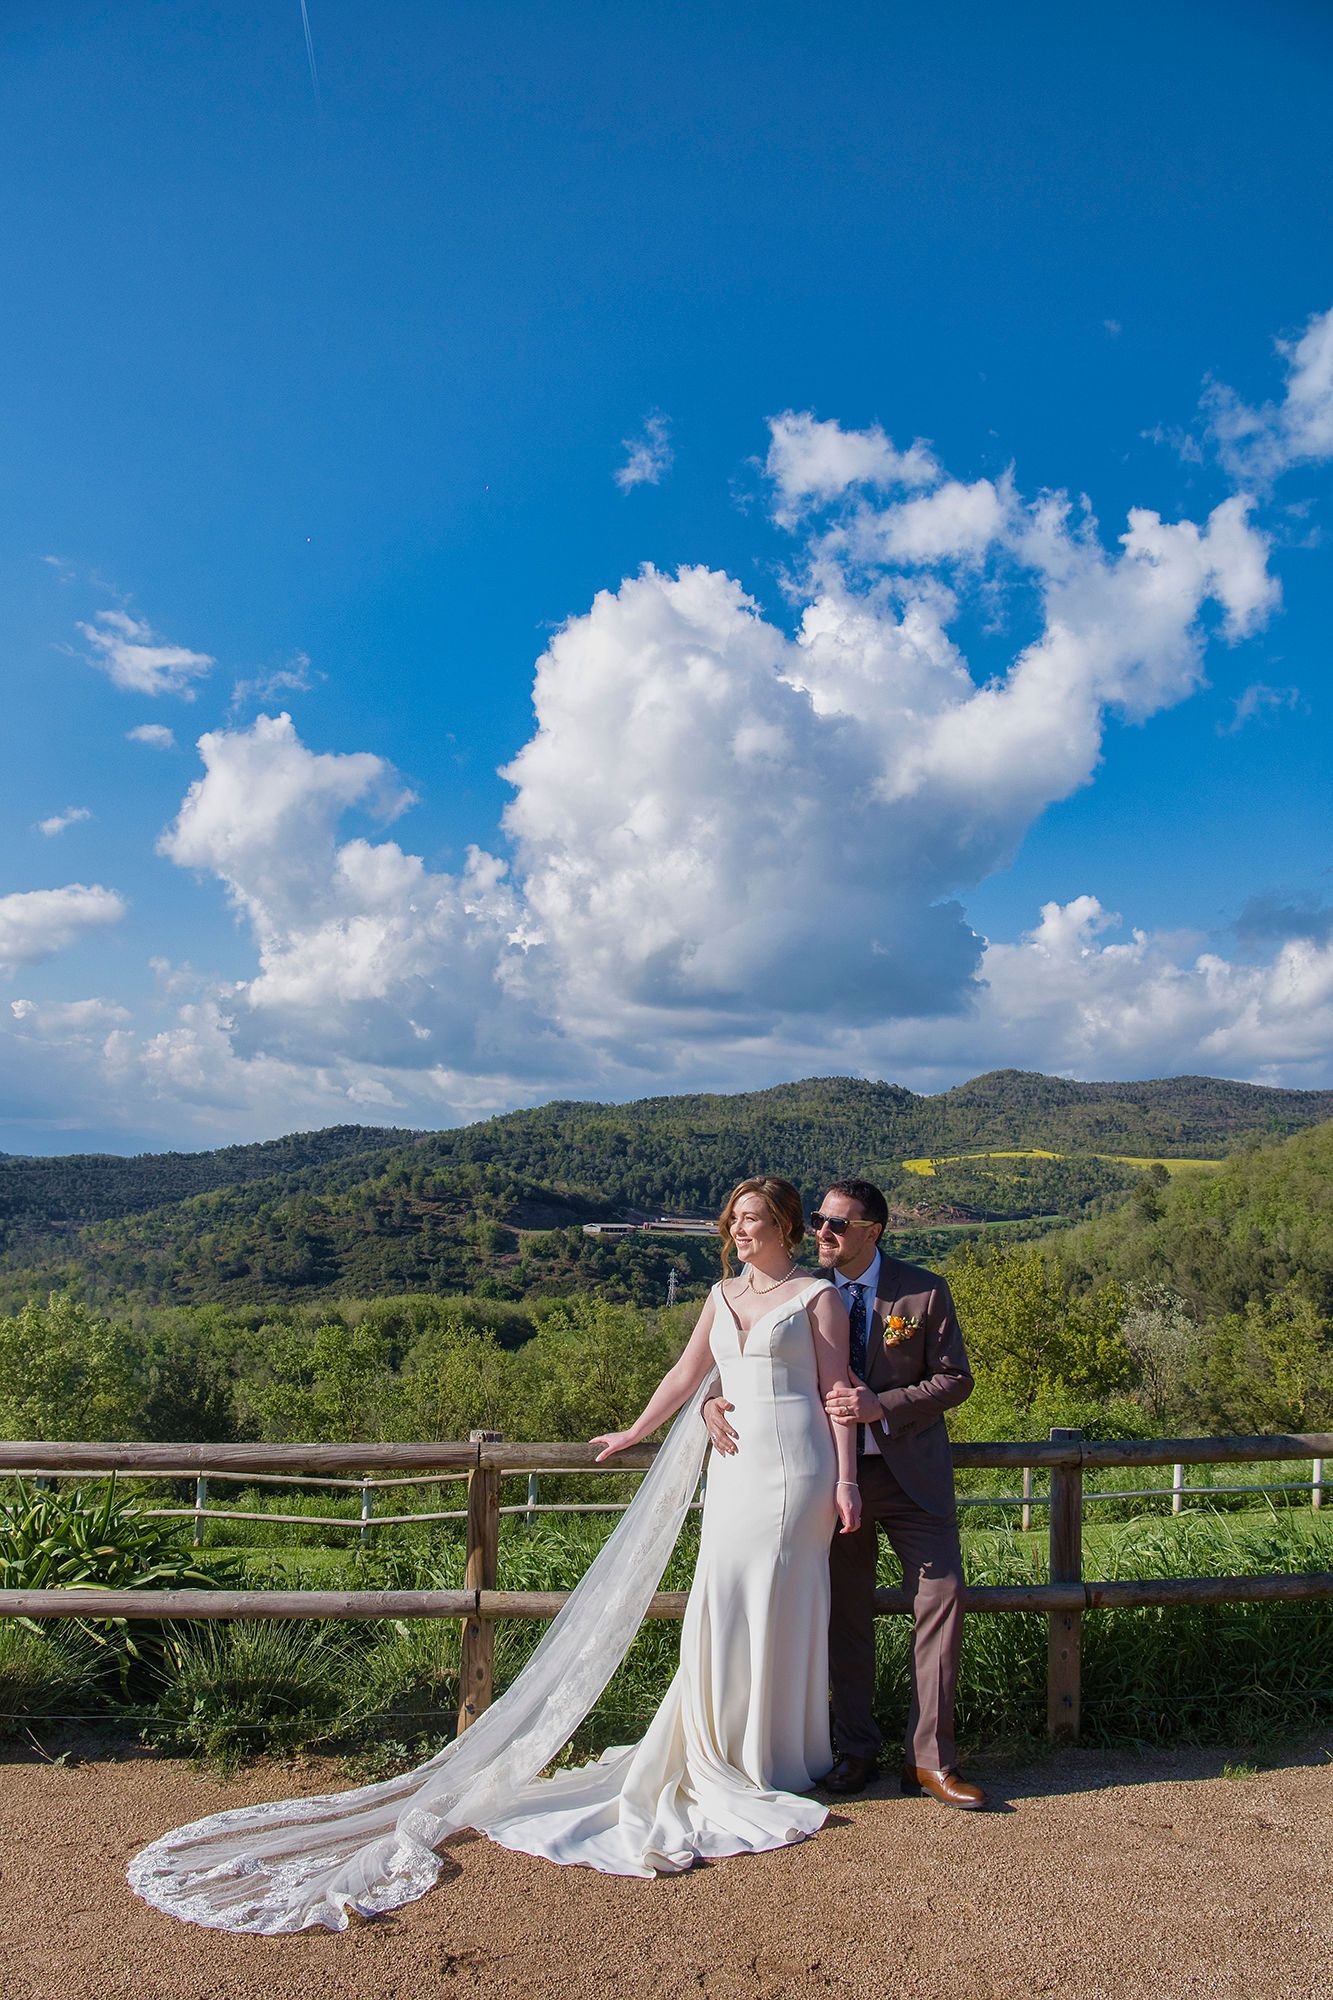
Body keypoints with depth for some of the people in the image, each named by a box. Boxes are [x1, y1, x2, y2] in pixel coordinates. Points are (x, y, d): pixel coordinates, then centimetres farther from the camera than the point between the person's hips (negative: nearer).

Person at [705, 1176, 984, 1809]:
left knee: (941, 1598, -2)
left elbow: (955, 1379, -7)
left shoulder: (924, 1292, -8)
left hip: (910, 1472, -1)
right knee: (845, 1613, 10)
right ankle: (857, 1750, 27)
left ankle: (929, 1758, 14)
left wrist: (882, 1406, -21)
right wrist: (714, 1402, -19)